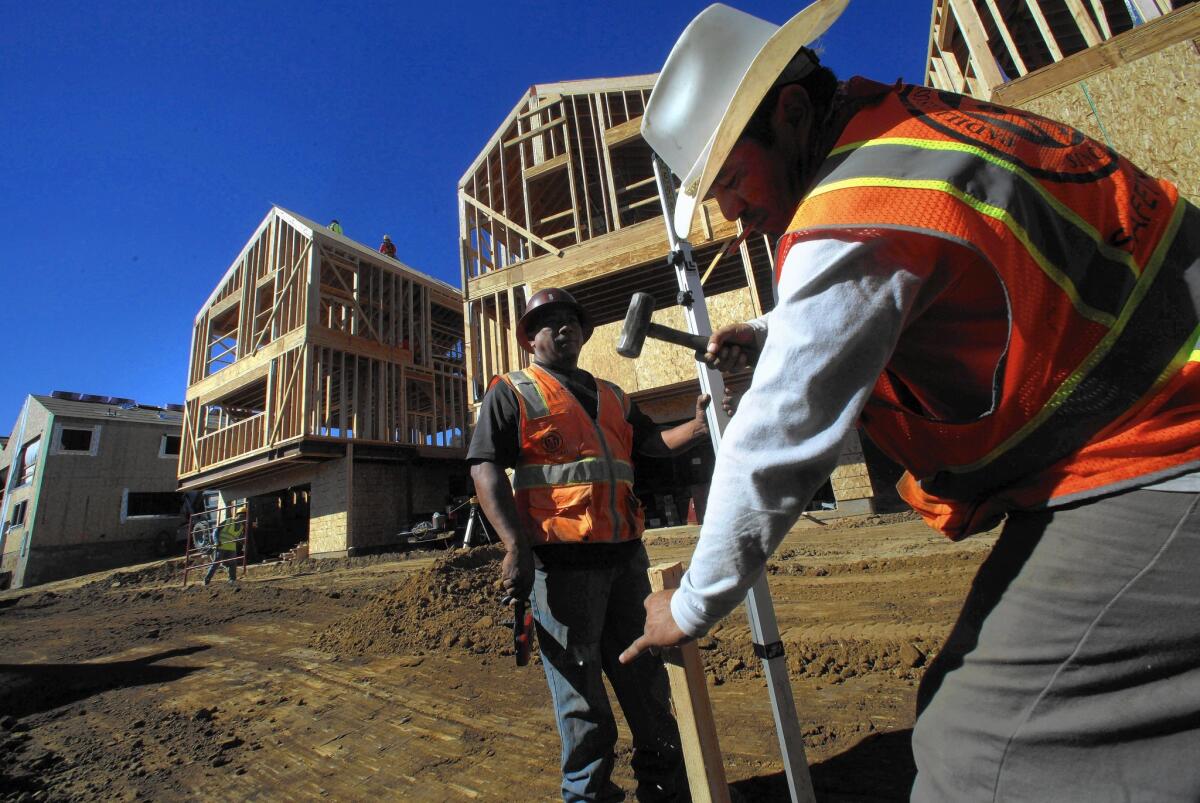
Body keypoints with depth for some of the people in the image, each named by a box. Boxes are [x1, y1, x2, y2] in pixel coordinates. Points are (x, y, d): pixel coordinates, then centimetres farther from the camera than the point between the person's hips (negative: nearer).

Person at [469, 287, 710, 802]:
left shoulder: (612, 397, 19)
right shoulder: (512, 392, 2)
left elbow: (652, 444, 15)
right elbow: (485, 469, -8)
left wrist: (697, 425, -4)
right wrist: (516, 546, -20)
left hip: (626, 555, 6)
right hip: (563, 561, -5)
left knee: (647, 675, 18)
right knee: (579, 687, 6)